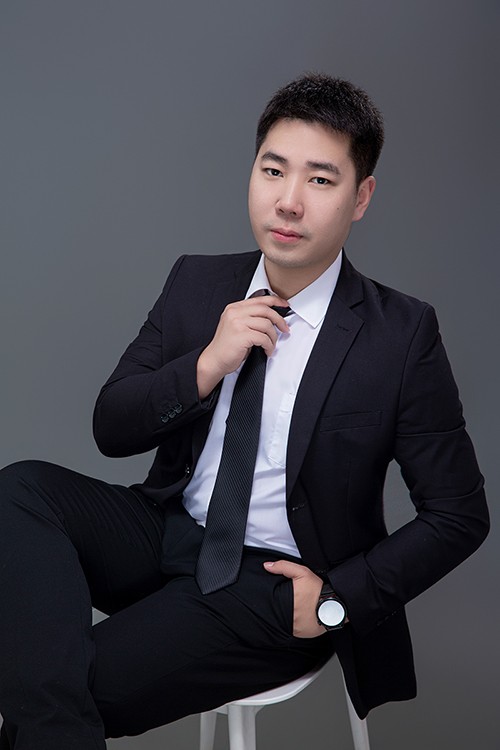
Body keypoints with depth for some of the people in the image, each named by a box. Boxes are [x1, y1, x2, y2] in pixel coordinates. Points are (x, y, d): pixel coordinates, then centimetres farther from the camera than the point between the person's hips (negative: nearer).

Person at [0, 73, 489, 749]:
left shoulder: (402, 335, -10)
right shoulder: (196, 283, 3)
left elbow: (459, 515, -4)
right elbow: (111, 429, 3)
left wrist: (338, 599, -13)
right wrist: (206, 367, -15)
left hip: (273, 582, -5)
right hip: (166, 532, 6)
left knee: (88, 681, -27)